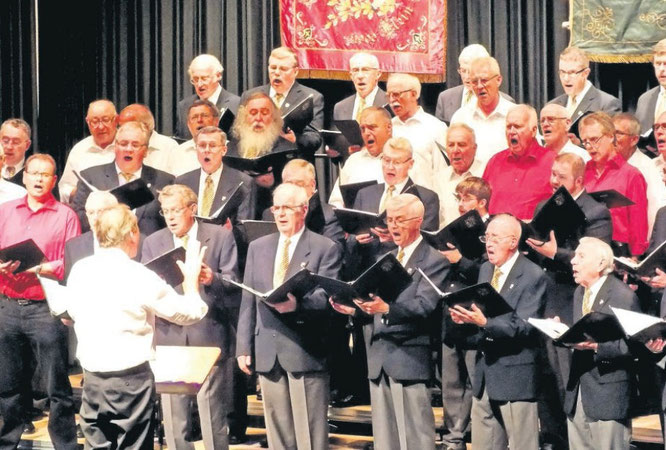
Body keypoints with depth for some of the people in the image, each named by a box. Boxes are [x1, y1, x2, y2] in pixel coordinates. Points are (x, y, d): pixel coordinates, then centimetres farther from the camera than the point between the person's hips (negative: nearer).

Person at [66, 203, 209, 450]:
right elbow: (190, 312, -6)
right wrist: (191, 278, 11)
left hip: (92, 378, 5)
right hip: (131, 380, -5)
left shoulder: (79, 270, 0)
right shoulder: (139, 277, -14)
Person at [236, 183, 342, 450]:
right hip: (267, 352, 5)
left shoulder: (325, 249, 0)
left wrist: (297, 304, -29)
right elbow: (248, 301, 13)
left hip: (305, 351, -5)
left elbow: (325, 298, -9)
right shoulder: (258, 248, 15)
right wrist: (243, 347, 7)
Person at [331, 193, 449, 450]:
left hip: (409, 359, -7)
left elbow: (424, 306, -18)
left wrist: (386, 309, -34)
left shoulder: (434, 260, -4)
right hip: (379, 358, 7)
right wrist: (354, 309, -3)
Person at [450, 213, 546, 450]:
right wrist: (466, 318, -6)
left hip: (515, 375, -8)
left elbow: (524, 326, -19)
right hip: (484, 372, 8)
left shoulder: (533, 276, -12)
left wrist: (485, 322, -31)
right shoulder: (486, 270, 13)